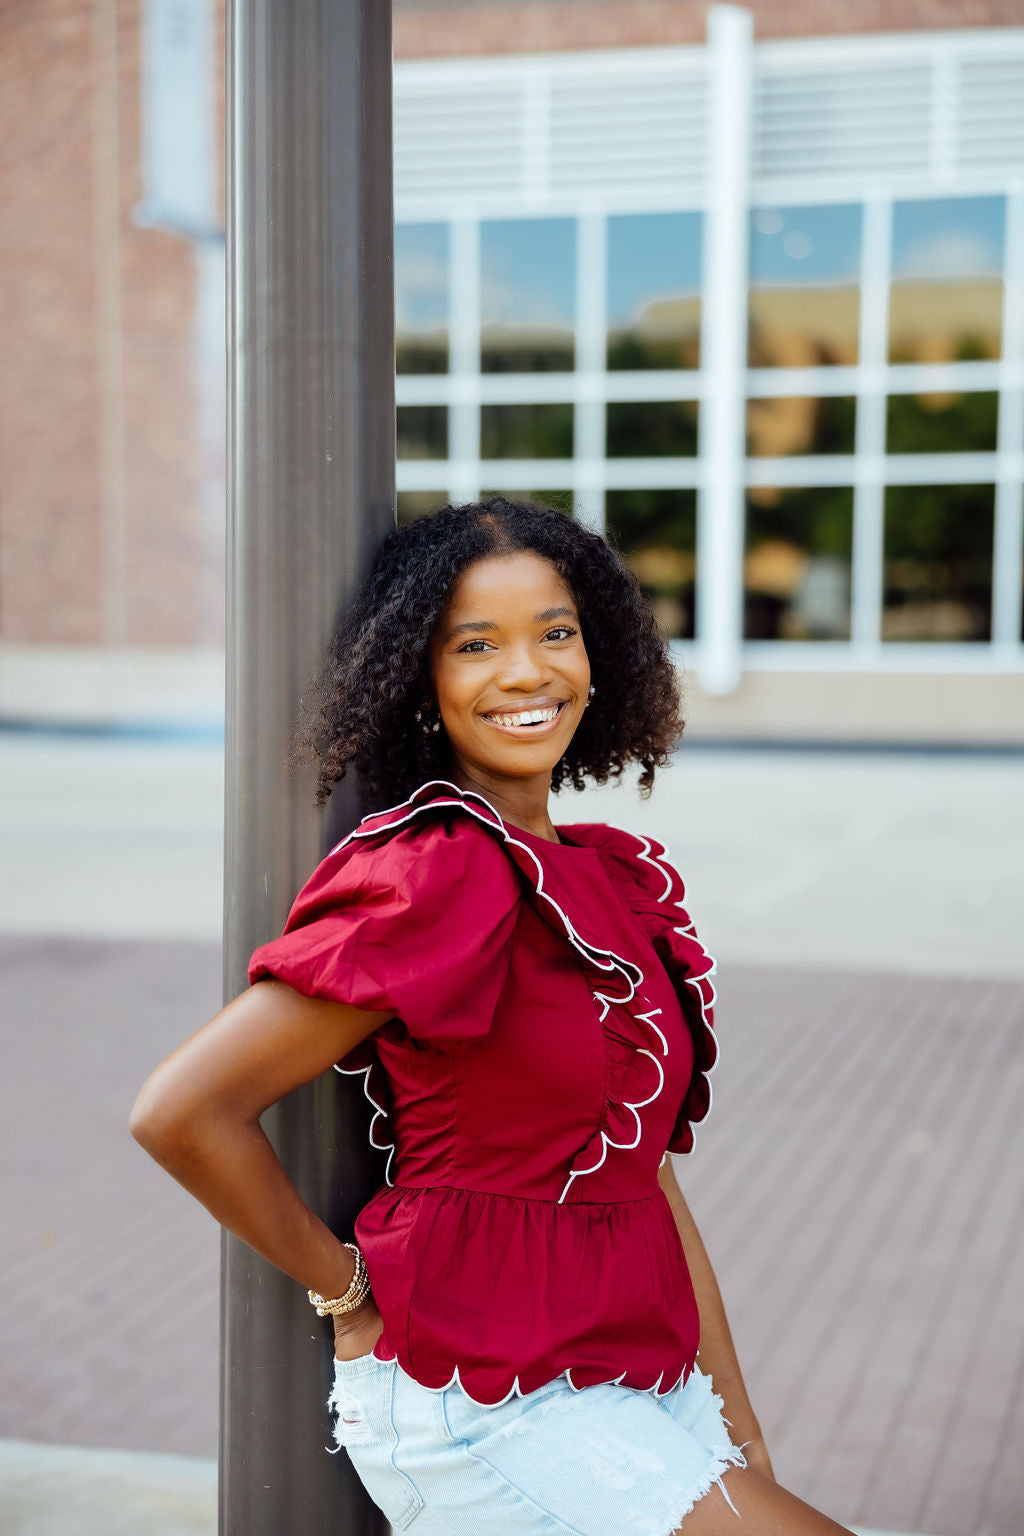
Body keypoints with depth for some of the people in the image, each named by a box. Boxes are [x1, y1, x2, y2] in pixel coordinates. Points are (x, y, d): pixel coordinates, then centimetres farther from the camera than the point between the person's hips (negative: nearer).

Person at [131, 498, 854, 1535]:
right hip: (480, 1402, -7)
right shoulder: (437, 876, -16)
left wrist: (740, 1437, 9)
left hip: (631, 1387, 7)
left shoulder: (615, 877, 9)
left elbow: (646, 1174, 12)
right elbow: (182, 1111, -19)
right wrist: (349, 1292, -7)